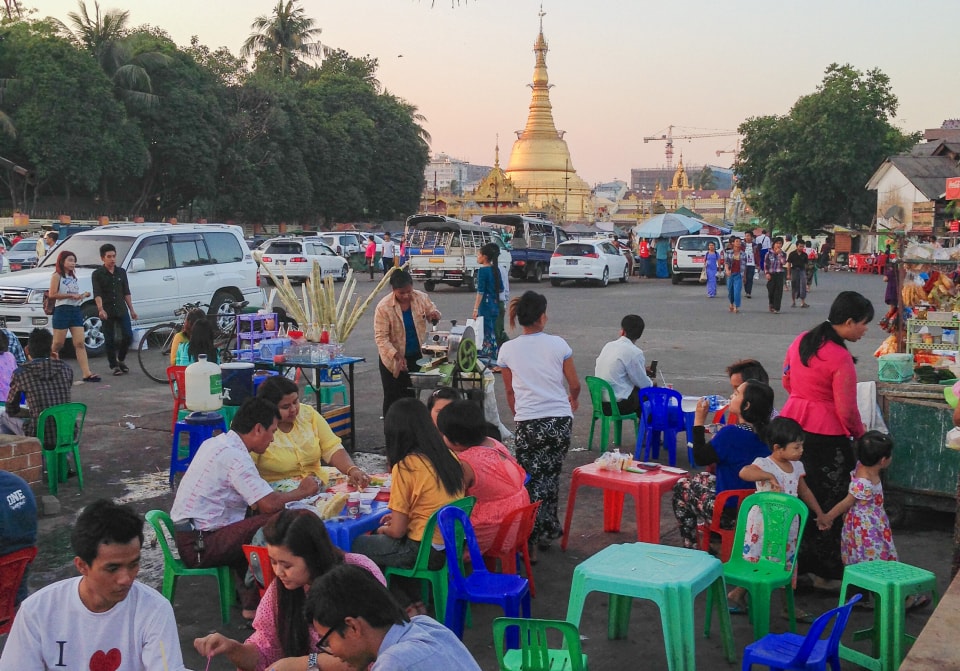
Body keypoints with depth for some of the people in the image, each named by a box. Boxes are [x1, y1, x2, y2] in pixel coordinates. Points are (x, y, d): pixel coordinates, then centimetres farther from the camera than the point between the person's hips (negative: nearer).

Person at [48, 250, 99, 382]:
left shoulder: (73, 277, 20)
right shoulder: (57, 276, -2)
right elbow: (52, 294, -13)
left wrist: (83, 295, 8)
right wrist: (71, 295, -15)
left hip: (76, 311, 6)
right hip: (62, 311, -6)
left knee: (80, 344, -4)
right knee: (58, 344, 0)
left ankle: (87, 374, -12)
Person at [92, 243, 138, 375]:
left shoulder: (121, 272, 10)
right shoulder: (97, 274, -3)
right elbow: (97, 294, -13)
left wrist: (131, 309, 10)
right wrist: (100, 309, -28)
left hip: (122, 310, 3)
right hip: (107, 312, -3)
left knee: (128, 336, -1)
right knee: (109, 340, 2)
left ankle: (121, 360, 21)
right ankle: (114, 365, 12)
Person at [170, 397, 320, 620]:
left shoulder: (215, 443, 12)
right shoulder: (234, 455, -17)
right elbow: (269, 504, -22)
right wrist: (302, 492, -4)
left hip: (186, 536, 10)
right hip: (199, 545, -10)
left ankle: (251, 602, 17)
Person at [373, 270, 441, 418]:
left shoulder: (421, 298, -7)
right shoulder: (383, 307, -18)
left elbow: (433, 313, 8)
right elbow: (381, 337, -19)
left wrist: (435, 315, -19)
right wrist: (397, 356, -30)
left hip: (416, 356, 3)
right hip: (393, 359, -3)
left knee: (411, 395, 13)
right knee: (393, 398, 4)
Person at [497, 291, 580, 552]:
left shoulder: (508, 350, 1)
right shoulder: (558, 344, 0)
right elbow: (574, 385, 6)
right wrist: (573, 401, 28)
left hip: (529, 423, -1)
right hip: (561, 420, 1)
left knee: (532, 481, 7)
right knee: (551, 476, 15)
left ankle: (531, 539, 5)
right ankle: (548, 531, 24)